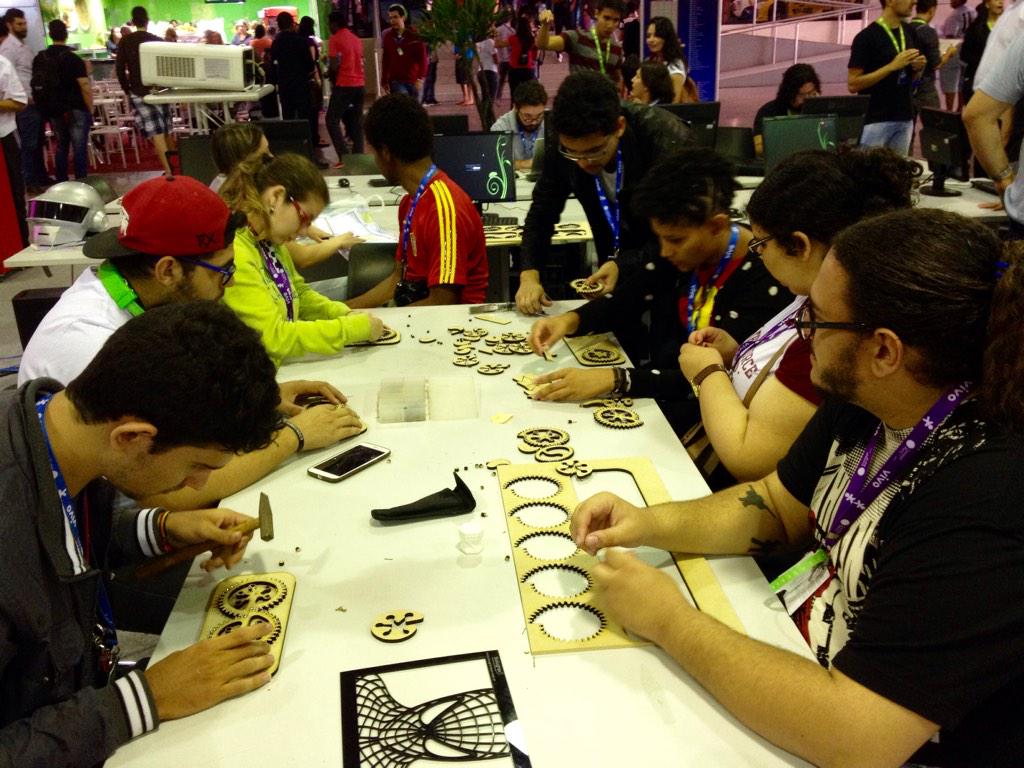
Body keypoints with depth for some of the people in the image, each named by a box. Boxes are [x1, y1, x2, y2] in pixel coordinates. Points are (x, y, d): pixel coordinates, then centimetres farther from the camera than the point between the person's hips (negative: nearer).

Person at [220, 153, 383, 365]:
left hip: (282, 367, 8)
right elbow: (275, 337, -21)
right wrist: (355, 328, -16)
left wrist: (345, 314, 3)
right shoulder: (233, 254, -20)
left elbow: (300, 293, 20)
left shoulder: (270, 241, 6)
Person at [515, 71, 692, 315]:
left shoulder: (668, 141, -26)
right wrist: (529, 276, -17)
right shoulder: (563, 147, -13)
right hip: (615, 267, 4)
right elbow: (542, 213, -1)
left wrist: (624, 265, -34)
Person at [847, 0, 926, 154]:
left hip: (905, 118, 6)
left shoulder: (909, 32, 10)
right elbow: (853, 84, -14)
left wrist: (917, 67, -2)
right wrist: (892, 66, -19)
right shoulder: (867, 37, -11)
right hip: (875, 121, -6)